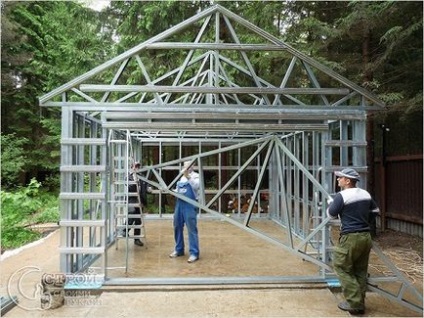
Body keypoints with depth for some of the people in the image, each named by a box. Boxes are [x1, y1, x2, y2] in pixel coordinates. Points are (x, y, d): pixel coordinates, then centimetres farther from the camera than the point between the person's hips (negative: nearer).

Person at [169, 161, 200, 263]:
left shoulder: (196, 176, -2)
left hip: (190, 205, -7)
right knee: (177, 227, 13)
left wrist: (188, 176, -32)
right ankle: (178, 249, 27)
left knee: (191, 229, -6)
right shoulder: (181, 177, 18)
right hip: (179, 204, 7)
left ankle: (194, 253, 0)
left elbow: (196, 186, -23)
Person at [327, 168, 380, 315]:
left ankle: (355, 304, 2)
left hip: (351, 238, -8)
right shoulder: (366, 194, 9)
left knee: (342, 268, 4)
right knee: (360, 271, 15)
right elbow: (375, 210, 22)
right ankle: (359, 303, 21)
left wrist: (331, 202, 12)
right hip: (366, 236, 8)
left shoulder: (342, 196, -14)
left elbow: (331, 214, -6)